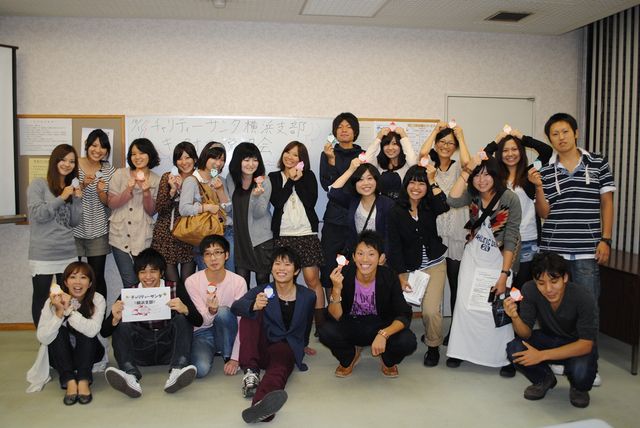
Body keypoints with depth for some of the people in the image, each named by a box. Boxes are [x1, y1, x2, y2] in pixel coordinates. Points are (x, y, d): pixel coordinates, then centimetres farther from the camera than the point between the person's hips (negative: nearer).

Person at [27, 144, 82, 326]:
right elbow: (38, 215, -13)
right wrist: (61, 198, -13)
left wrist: (77, 199, -3)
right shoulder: (38, 185, -2)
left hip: (68, 253, 5)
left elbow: (75, 222, 9)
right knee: (41, 299, 3)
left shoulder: (71, 189, 14)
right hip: (43, 254, -4)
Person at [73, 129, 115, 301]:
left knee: (98, 278, 2)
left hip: (98, 231, 1)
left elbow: (109, 203, 5)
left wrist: (101, 192, -15)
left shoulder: (109, 171, 4)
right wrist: (82, 185, -18)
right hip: (74, 229, -1)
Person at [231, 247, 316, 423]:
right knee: (250, 312, -22)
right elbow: (236, 306, -17)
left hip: (288, 347, -2)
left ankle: (260, 405, -70)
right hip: (261, 347, 2)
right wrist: (254, 306, -39)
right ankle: (251, 371, -32)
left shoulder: (308, 296, 5)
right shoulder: (261, 291, 2)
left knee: (280, 364, -37)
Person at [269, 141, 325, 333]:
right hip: (283, 235, 1)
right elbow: (277, 202, -7)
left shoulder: (308, 176, 10)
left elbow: (311, 201, -5)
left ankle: (320, 323, 1)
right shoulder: (274, 177, 10)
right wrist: (290, 179, -5)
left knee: (312, 279, -5)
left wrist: (298, 180, -6)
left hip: (307, 233, 0)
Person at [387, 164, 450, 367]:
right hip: (409, 267, 0)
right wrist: (401, 276, -10)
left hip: (434, 265, 0)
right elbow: (394, 246, -5)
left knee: (431, 310, -15)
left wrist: (432, 181, -19)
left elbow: (443, 207, -24)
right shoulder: (396, 212, -2)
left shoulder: (430, 206, 1)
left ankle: (433, 346, 13)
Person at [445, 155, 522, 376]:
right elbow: (452, 200, -25)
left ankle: (505, 357, 7)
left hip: (499, 260, -3)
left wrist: (504, 274, -17)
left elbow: (511, 239, -14)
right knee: (466, 304, 1)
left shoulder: (510, 199, -14)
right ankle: (462, 350, 16)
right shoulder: (472, 196, -3)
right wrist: (467, 169, -23)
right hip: (472, 258, 4)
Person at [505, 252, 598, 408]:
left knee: (580, 371, -34)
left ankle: (579, 388, 6)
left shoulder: (583, 297, -30)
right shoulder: (529, 290, -22)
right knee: (514, 349, -25)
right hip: (548, 340, 3)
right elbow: (526, 333, -16)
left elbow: (586, 344, -27)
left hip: (578, 346, -2)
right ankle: (545, 380, 7)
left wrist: (542, 355, -34)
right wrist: (515, 317, -39)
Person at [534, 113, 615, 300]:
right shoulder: (545, 171, 4)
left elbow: (607, 203, 5)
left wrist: (605, 239, -1)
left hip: (587, 249, -1)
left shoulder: (598, 163, 3)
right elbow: (544, 213, 3)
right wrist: (538, 187, -12)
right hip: (553, 250, 1)